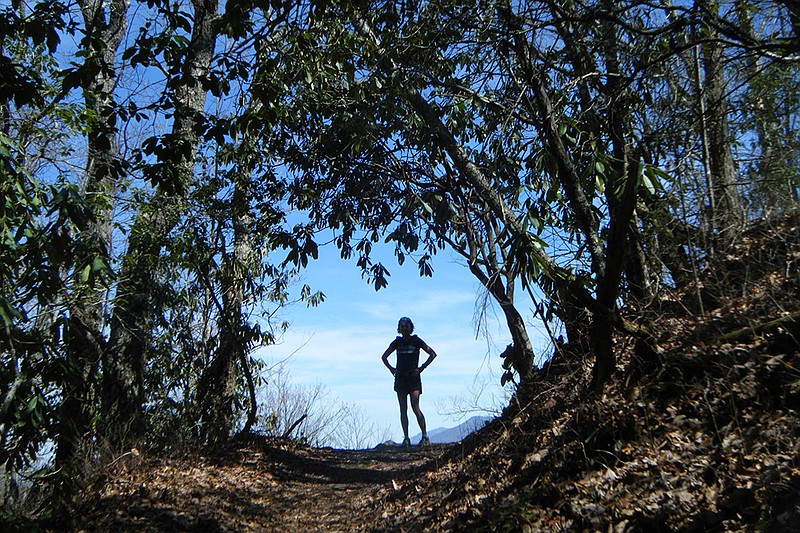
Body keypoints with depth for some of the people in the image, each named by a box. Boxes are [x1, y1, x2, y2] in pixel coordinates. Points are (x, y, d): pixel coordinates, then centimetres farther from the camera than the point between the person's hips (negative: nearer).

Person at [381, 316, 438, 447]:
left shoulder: (416, 341, 0)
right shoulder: (397, 342, 9)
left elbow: (433, 354, 2)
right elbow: (384, 357, 21)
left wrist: (421, 368, -4)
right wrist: (391, 369, 6)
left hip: (413, 377, -3)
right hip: (400, 378, 4)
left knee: (415, 408, -11)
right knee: (403, 409, 2)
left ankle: (425, 436, -2)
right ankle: (406, 438, 5)